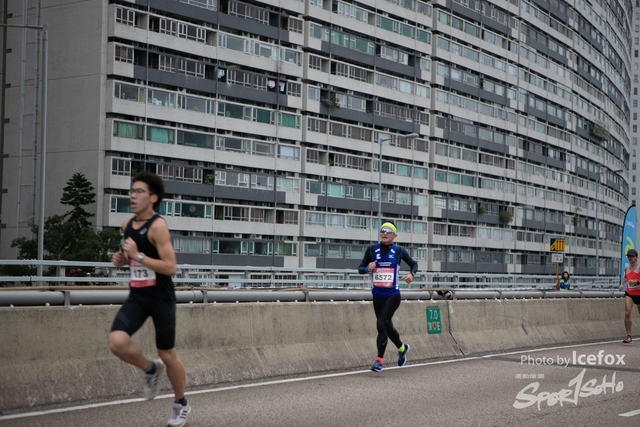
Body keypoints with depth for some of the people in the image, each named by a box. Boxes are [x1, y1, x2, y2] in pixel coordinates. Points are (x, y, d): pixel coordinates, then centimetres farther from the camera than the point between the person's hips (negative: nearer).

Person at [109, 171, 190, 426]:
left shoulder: (158, 226, -17)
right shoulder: (127, 225, 6)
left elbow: (170, 267, -23)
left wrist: (138, 256, -27)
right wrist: (122, 259, 3)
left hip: (161, 299, -6)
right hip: (137, 297, 6)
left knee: (167, 354, 8)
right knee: (117, 342, -18)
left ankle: (181, 404, 31)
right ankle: (151, 369, 12)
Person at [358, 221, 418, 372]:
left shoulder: (399, 251, -3)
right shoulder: (372, 250, 0)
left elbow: (413, 264, 11)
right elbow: (360, 269, 2)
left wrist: (411, 274, -10)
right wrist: (368, 268, -20)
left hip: (392, 295, -3)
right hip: (377, 296, 3)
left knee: (381, 324, -18)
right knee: (387, 327, 16)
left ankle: (379, 360, -11)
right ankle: (402, 348, 45)